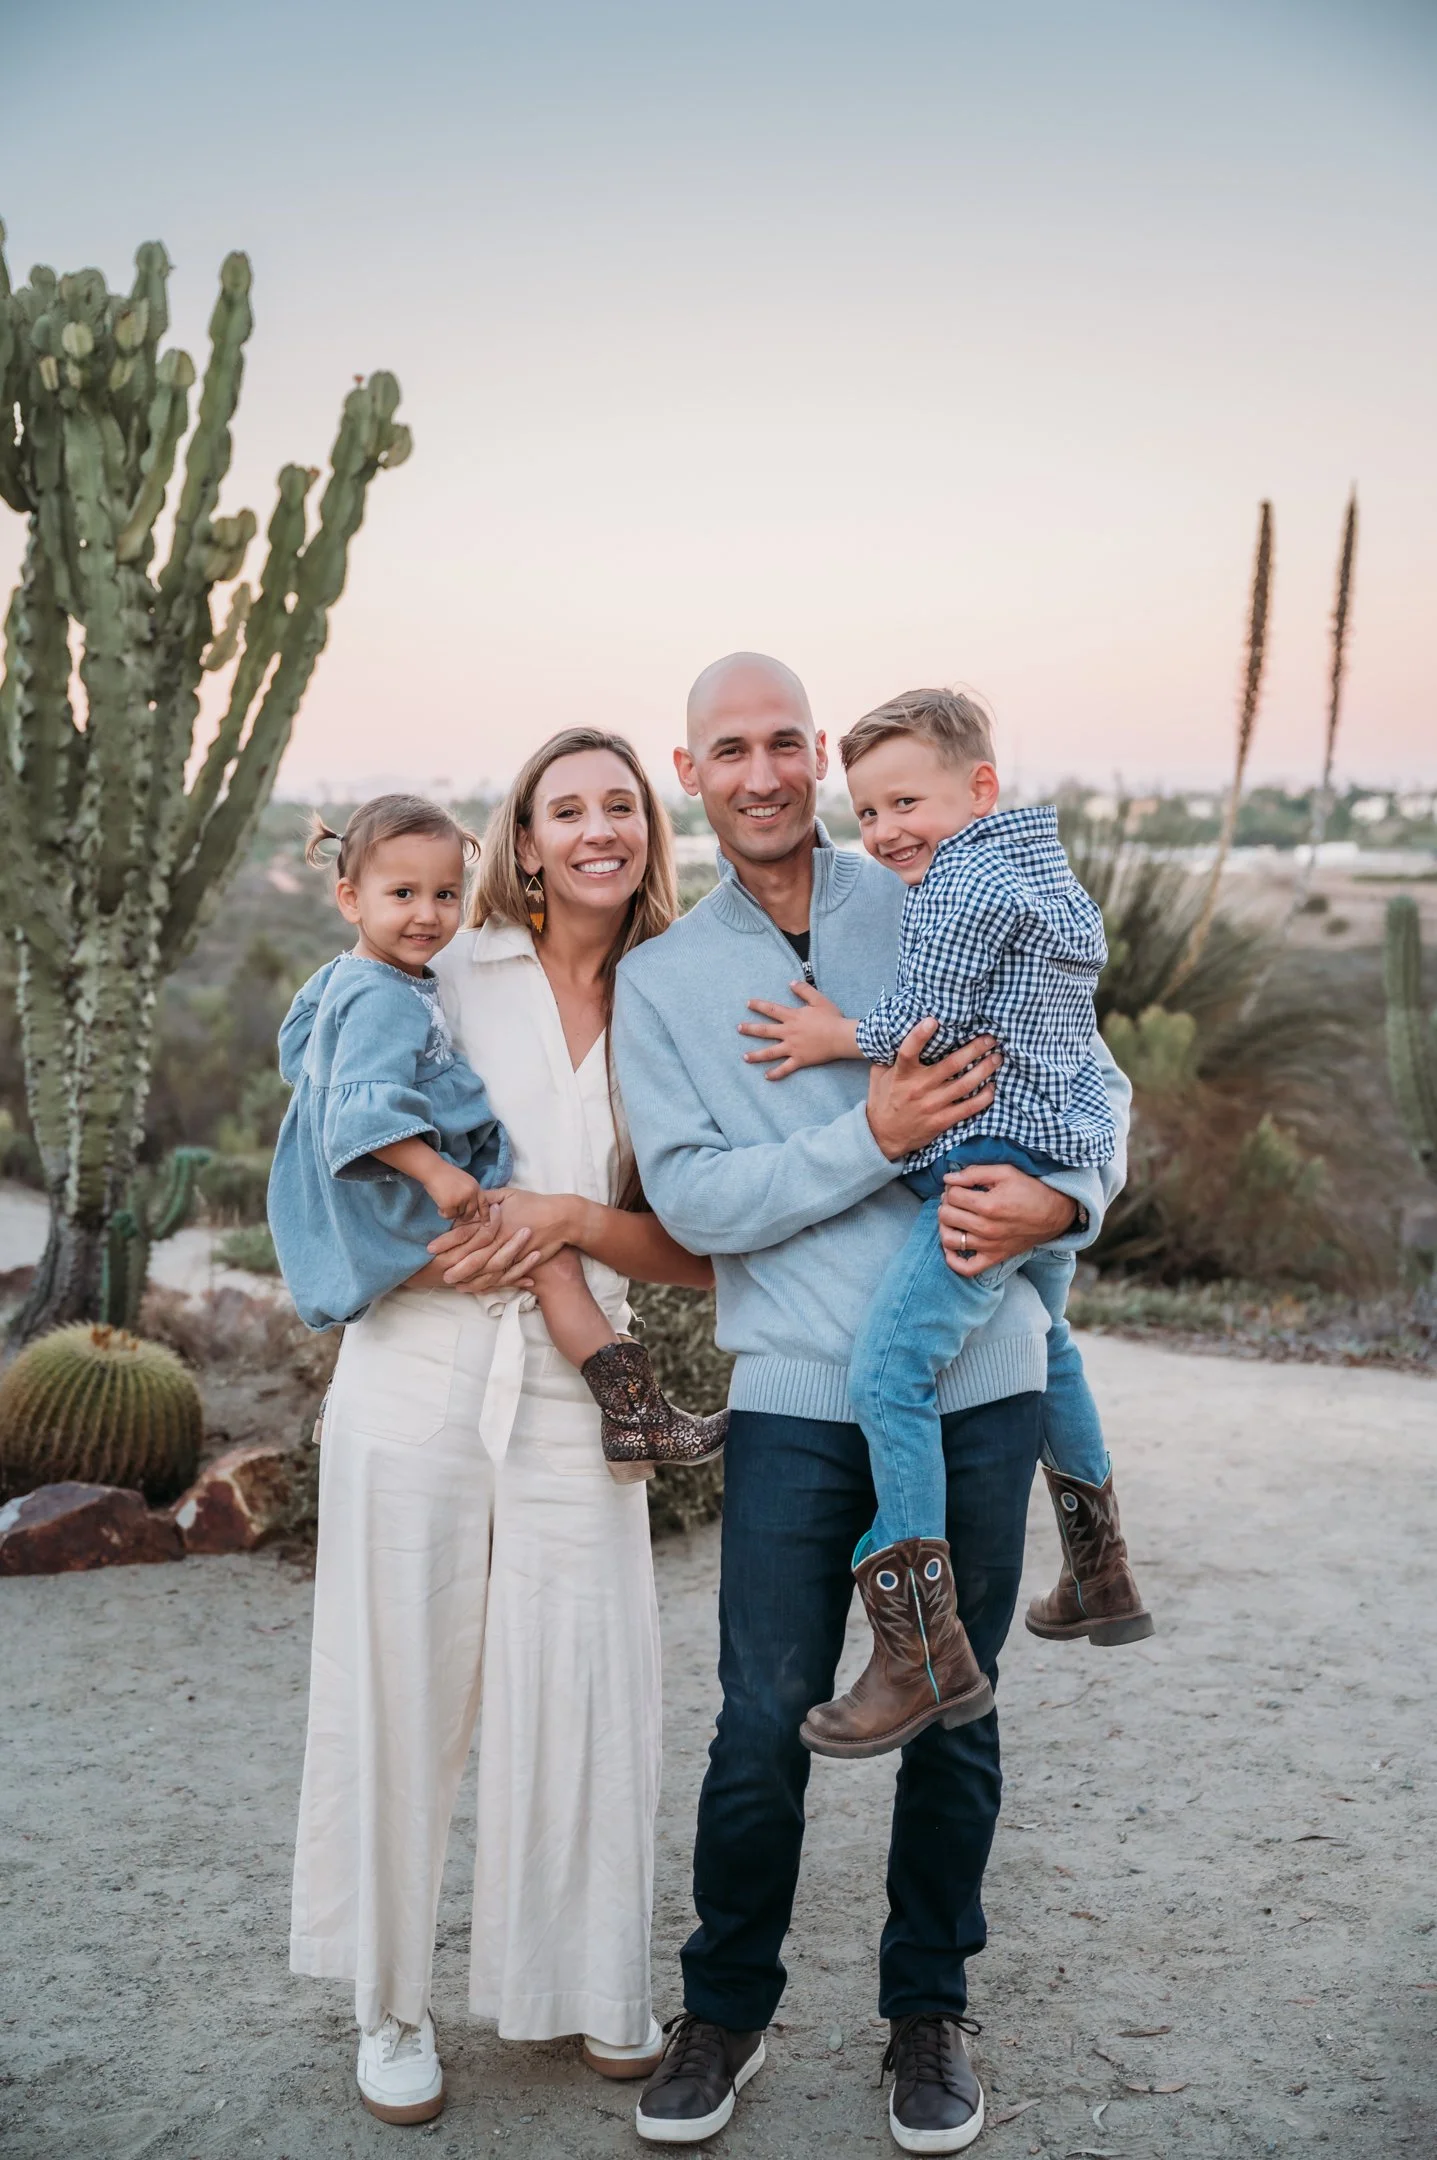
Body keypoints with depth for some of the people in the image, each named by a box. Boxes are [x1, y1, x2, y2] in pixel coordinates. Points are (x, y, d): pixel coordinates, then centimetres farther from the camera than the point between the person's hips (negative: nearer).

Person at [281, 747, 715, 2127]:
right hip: (415, 1377, -1)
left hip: (570, 1394, 1)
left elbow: (694, 1255, 5)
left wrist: (570, 1217, -12)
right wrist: (424, 1246, -9)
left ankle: (593, 1992, 28)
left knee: (583, 1694, 5)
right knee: (404, 1688, 6)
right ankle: (391, 2006, 26)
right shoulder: (449, 977, 4)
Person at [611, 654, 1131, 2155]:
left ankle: (928, 2005, 31)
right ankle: (726, 2008, 27)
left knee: (954, 1713, 12)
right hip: (796, 1396, -1)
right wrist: (876, 1140, -18)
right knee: (762, 1723, 4)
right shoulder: (660, 979, 5)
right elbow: (692, 1195, -7)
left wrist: (1061, 1194, -13)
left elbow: (1092, 1076, 8)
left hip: (978, 1381, 1)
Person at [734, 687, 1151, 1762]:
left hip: (989, 1166, -11)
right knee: (1044, 1343, 30)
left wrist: (835, 1039, -6)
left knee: (889, 1371, -19)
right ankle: (1101, 1574, 45)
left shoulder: (964, 885, -11)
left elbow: (926, 1028, -17)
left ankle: (925, 1649, -22)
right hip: (1065, 1164, 11)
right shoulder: (1054, 876, 20)